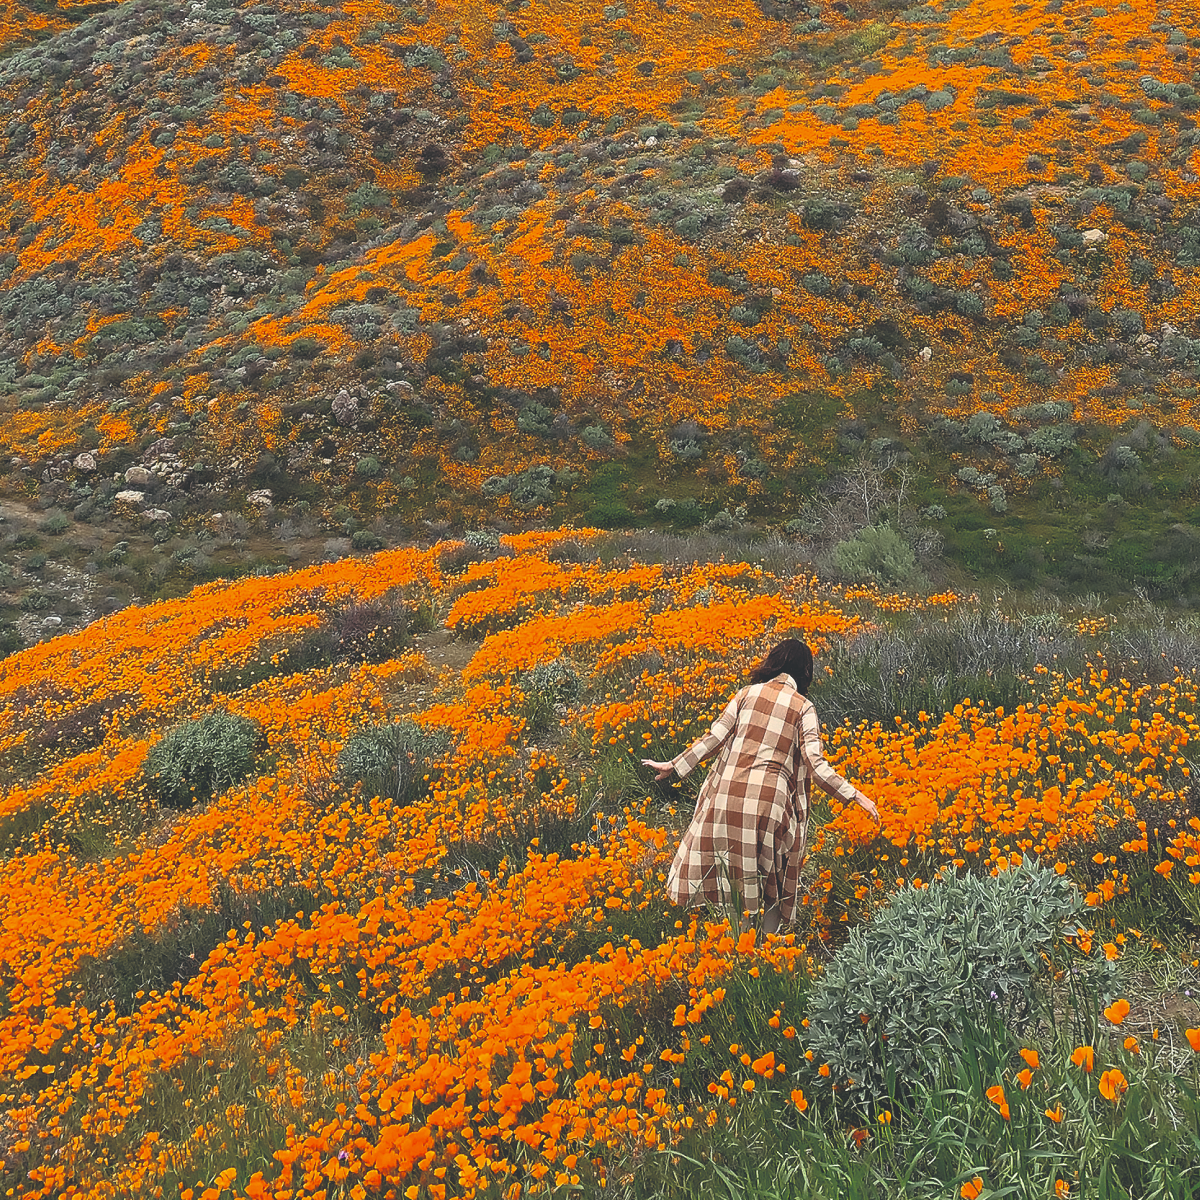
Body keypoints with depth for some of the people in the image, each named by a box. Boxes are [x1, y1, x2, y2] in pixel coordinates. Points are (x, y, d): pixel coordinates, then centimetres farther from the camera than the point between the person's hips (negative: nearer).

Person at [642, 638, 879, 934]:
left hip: (729, 789, 2)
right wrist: (854, 795, -1)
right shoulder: (803, 707, 4)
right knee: (771, 876, 12)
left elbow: (715, 738, 4)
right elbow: (814, 762, -5)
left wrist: (674, 766, 12)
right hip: (771, 798, -2)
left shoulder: (748, 693, 9)